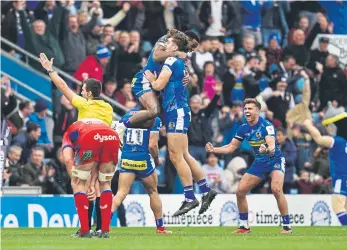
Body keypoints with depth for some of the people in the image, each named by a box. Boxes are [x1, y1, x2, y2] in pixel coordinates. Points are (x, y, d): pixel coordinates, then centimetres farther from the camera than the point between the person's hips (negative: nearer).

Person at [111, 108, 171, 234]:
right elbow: (152, 145, -11)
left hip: (126, 160, 3)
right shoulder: (154, 120, -5)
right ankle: (160, 227, 20)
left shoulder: (126, 115, 8)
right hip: (144, 161, -3)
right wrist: (157, 160, 7)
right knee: (153, 192, 16)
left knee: (121, 192, 0)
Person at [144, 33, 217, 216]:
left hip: (177, 112, -10)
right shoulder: (181, 63, 19)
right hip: (177, 112, 10)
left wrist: (151, 78, 6)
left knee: (177, 156, -10)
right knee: (183, 156, 12)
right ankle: (206, 191, 14)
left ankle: (190, 198, -12)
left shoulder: (172, 62, -9)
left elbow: (158, 85, -13)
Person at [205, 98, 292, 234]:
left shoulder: (266, 126, -21)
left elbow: (272, 146, -34)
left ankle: (287, 226, -19)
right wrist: (213, 150, -9)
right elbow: (231, 147, 6)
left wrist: (266, 150, -58)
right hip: (259, 162, 7)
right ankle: (244, 226, 13)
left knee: (276, 189, -29)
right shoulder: (244, 128, -2)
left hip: (275, 160, -7)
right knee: (240, 191, -2)